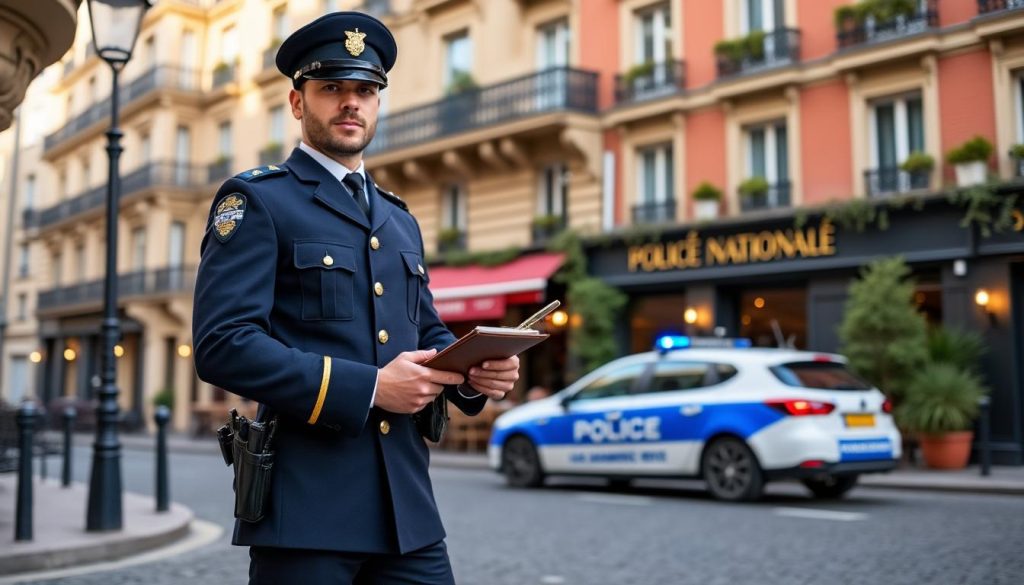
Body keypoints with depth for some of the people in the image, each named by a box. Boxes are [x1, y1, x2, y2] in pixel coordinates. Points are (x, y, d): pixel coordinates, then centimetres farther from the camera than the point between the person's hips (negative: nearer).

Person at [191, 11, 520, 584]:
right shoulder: (257, 200, -3)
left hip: (406, 500, 6)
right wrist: (368, 388, -19)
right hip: (305, 503, -6)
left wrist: (474, 370, -1)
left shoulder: (401, 220, 18)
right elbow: (222, 342, -14)